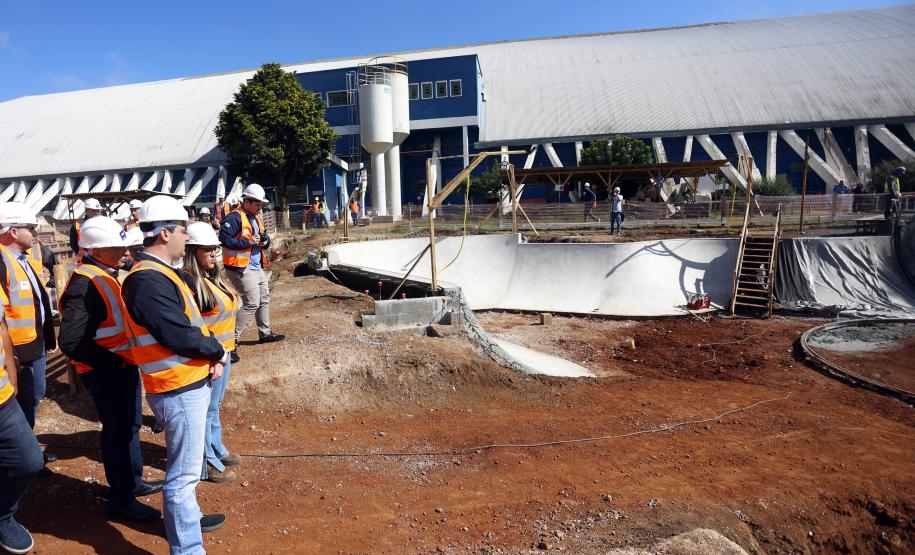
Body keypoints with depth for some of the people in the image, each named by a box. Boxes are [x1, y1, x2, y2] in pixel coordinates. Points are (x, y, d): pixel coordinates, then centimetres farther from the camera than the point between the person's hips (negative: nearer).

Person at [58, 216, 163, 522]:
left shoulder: (105, 274, 8)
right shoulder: (85, 284, -24)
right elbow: (72, 342, -30)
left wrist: (126, 359, 9)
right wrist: (115, 363, -22)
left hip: (123, 365, 10)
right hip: (106, 373, -10)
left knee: (130, 425, 22)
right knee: (118, 433, 3)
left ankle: (133, 481, 40)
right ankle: (121, 501, 18)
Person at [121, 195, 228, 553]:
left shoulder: (158, 272, 11)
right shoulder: (149, 280, -22)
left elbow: (188, 323, 13)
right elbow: (181, 336, -25)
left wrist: (212, 355, -2)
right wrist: (218, 352, -9)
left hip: (189, 384, 11)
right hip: (179, 391, -11)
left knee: (185, 466, 26)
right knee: (183, 473, -1)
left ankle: (185, 518, 45)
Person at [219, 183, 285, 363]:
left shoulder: (257, 219, 14)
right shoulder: (235, 218, -15)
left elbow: (265, 236, 22)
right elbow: (224, 239, -25)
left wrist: (265, 240, -1)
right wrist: (248, 242, -25)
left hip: (257, 267, 10)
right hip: (241, 269, -10)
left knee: (264, 299, 20)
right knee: (252, 303, -14)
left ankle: (265, 333, 36)